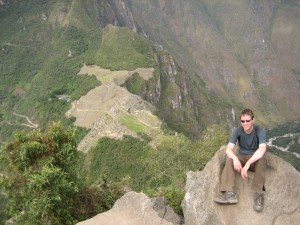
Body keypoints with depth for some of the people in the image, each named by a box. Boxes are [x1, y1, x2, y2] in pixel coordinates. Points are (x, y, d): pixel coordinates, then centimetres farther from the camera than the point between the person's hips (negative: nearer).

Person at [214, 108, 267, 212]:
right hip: (241, 158, 3)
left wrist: (247, 164, -45)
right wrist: (235, 159, -43)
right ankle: (230, 194, -40)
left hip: (255, 159, -2)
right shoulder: (237, 131, -11)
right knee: (229, 159, -28)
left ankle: (259, 195, -36)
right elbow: (228, 149, -20)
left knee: (261, 159, -36)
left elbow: (262, 149, -35)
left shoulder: (260, 131, -18)